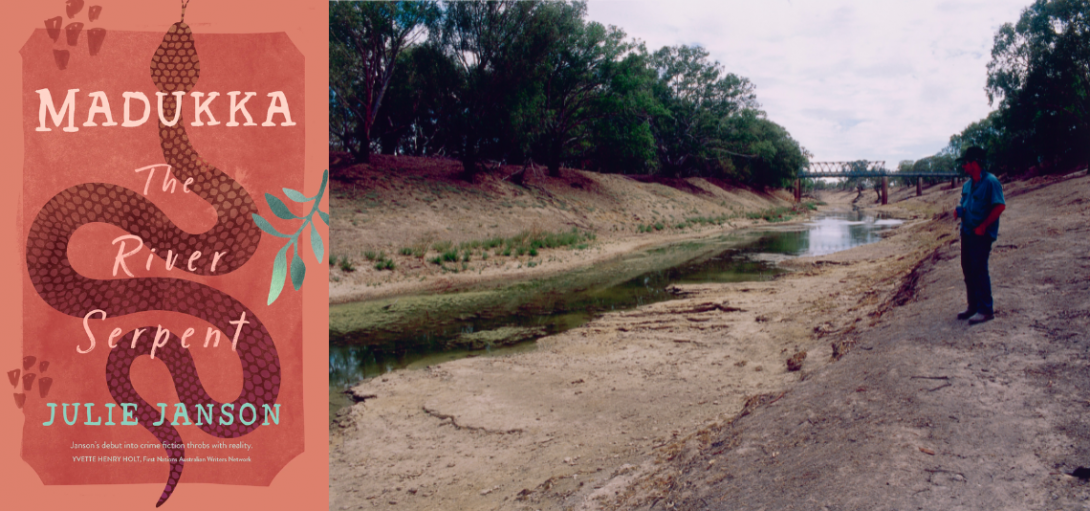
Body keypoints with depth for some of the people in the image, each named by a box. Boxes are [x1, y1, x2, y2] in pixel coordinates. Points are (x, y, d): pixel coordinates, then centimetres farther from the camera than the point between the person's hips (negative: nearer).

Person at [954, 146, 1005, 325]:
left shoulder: (990, 182, -11)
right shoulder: (967, 185, 14)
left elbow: (1000, 206, -18)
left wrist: (983, 226, -19)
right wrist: (959, 211, 2)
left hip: (982, 234, -8)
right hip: (966, 232, 9)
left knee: (979, 269, -9)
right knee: (968, 269, 11)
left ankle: (986, 310, -2)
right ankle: (973, 306, 21)